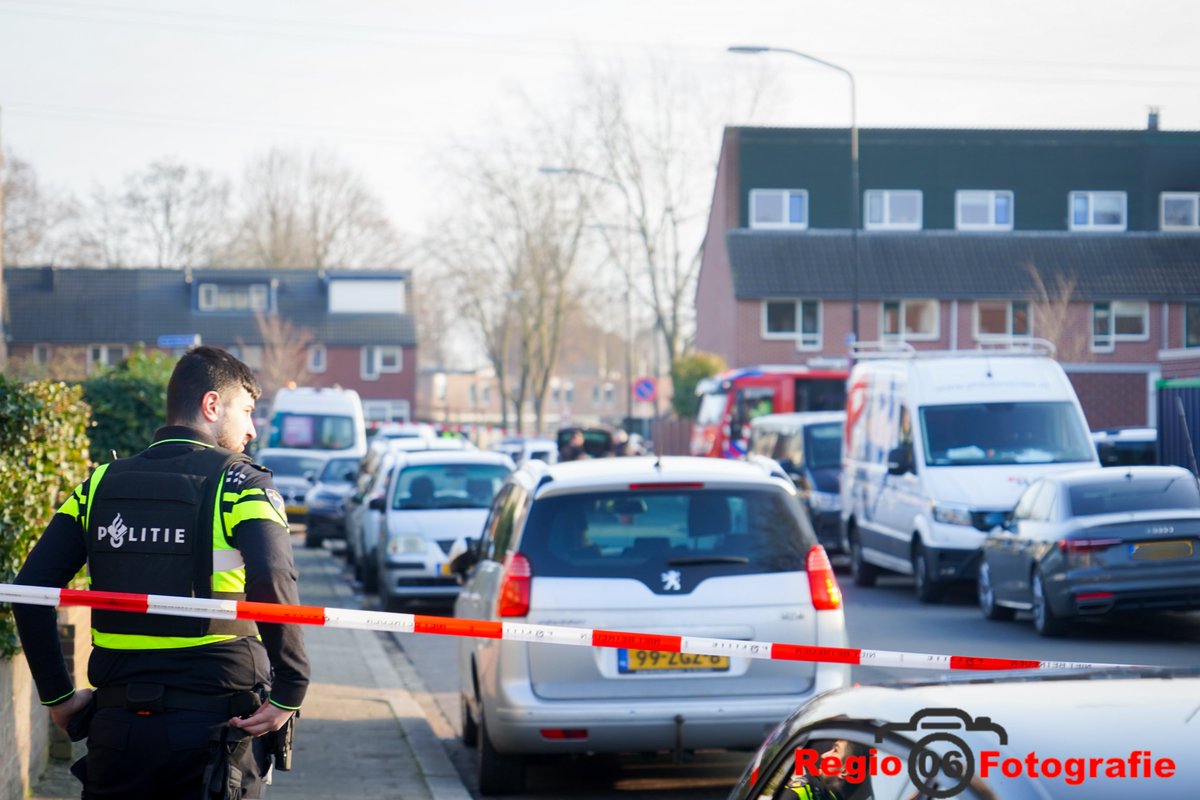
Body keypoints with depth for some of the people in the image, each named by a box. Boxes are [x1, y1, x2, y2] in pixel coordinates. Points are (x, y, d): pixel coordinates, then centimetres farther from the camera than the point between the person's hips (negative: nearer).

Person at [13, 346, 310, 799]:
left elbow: (30, 589, 4)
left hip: (117, 723, 4)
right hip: (216, 723, -4)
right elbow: (273, 586, -21)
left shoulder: (102, 485, 10)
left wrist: (57, 695, 9)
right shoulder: (240, 484, -3)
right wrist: (289, 694, -14)